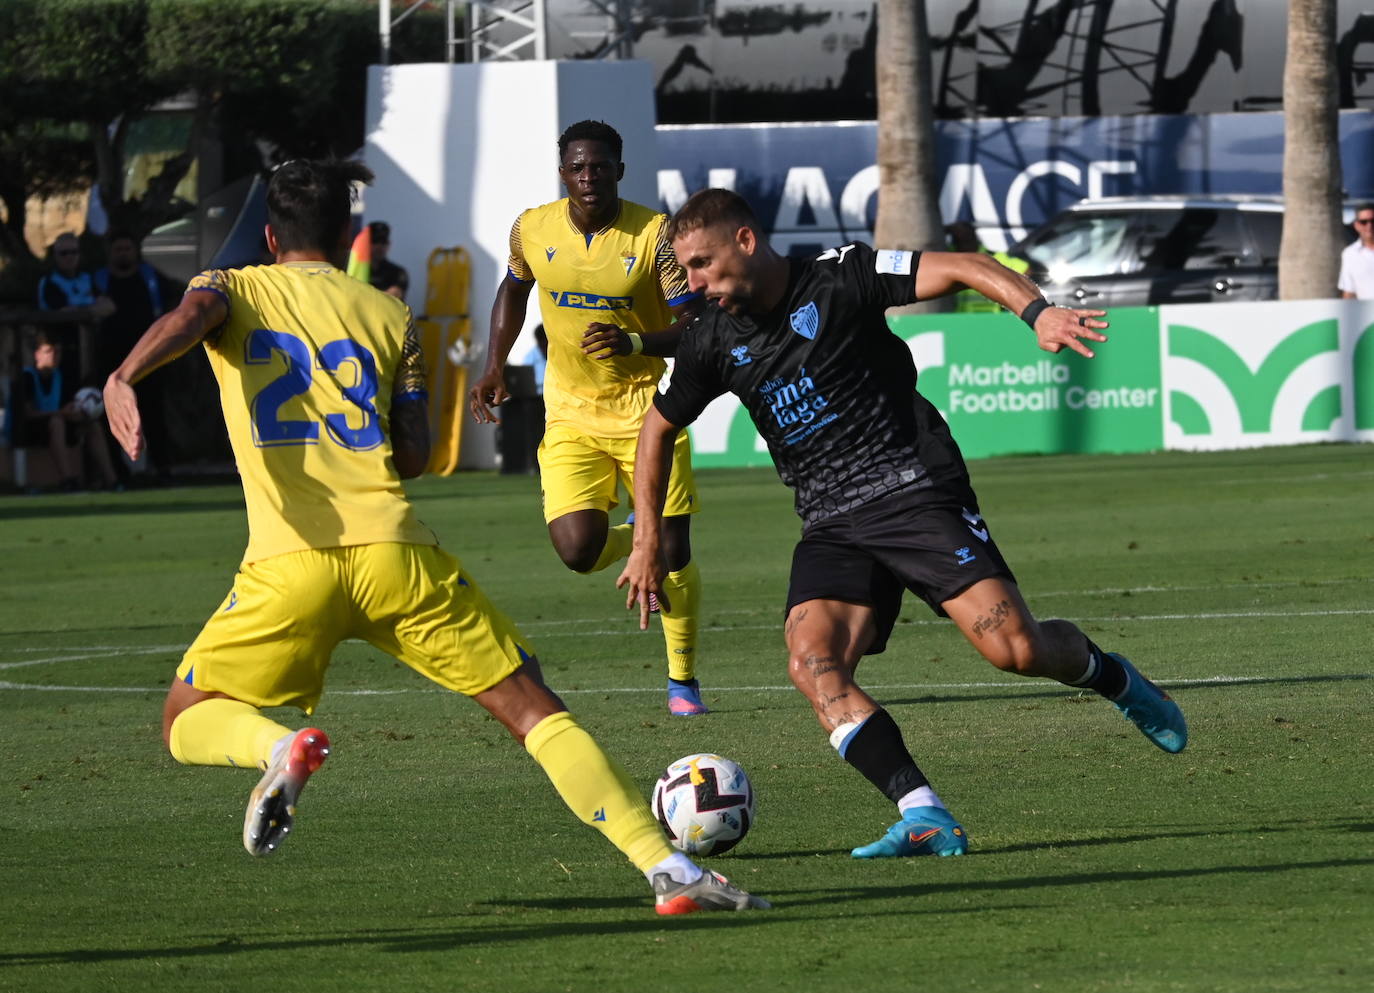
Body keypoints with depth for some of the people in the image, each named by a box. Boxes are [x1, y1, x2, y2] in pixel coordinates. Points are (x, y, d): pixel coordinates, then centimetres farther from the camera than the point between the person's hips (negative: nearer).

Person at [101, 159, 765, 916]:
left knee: (187, 724, 16)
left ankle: (280, 748, -18)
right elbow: (414, 457, 15)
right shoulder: (387, 315, 17)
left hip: (289, 561, -1)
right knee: (534, 709, 6)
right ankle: (667, 866, -6)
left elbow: (187, 318, -11)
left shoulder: (233, 290, 14)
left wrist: (122, 379, -30)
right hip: (394, 550, 1)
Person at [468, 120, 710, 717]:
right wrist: (494, 368, 10)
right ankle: (637, 540, 22)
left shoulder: (655, 234, -13)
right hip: (570, 415, 2)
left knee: (674, 550, -2)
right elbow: (513, 289, 19)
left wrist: (635, 343, -32)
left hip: (645, 407, -2)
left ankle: (683, 681, 18)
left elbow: (695, 329, -14)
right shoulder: (532, 230, -3)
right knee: (578, 549, -16)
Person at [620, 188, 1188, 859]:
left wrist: (1037, 311, -31)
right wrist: (648, 539, 20)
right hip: (831, 525, 4)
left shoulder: (838, 280, -8)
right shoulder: (714, 344, 7)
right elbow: (659, 429, 23)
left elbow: (963, 268, -14)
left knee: (1016, 649, -16)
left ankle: (1109, 677, 19)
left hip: (917, 493, -4)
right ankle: (923, 815, -28)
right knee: (812, 663, -23)